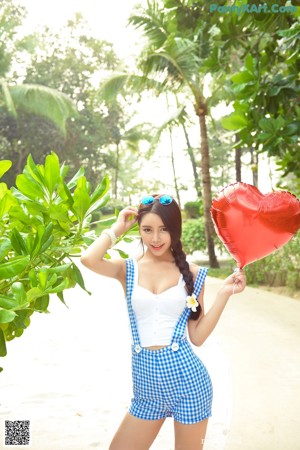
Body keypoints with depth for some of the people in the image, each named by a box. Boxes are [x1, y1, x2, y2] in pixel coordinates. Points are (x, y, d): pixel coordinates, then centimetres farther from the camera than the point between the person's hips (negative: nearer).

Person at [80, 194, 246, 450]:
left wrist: (224, 294, -8)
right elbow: (89, 259, -22)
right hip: (147, 383, 1)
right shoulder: (128, 270, 0)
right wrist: (117, 229, -7)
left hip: (186, 378, -1)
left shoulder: (192, 274, 0)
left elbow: (197, 336, -1)